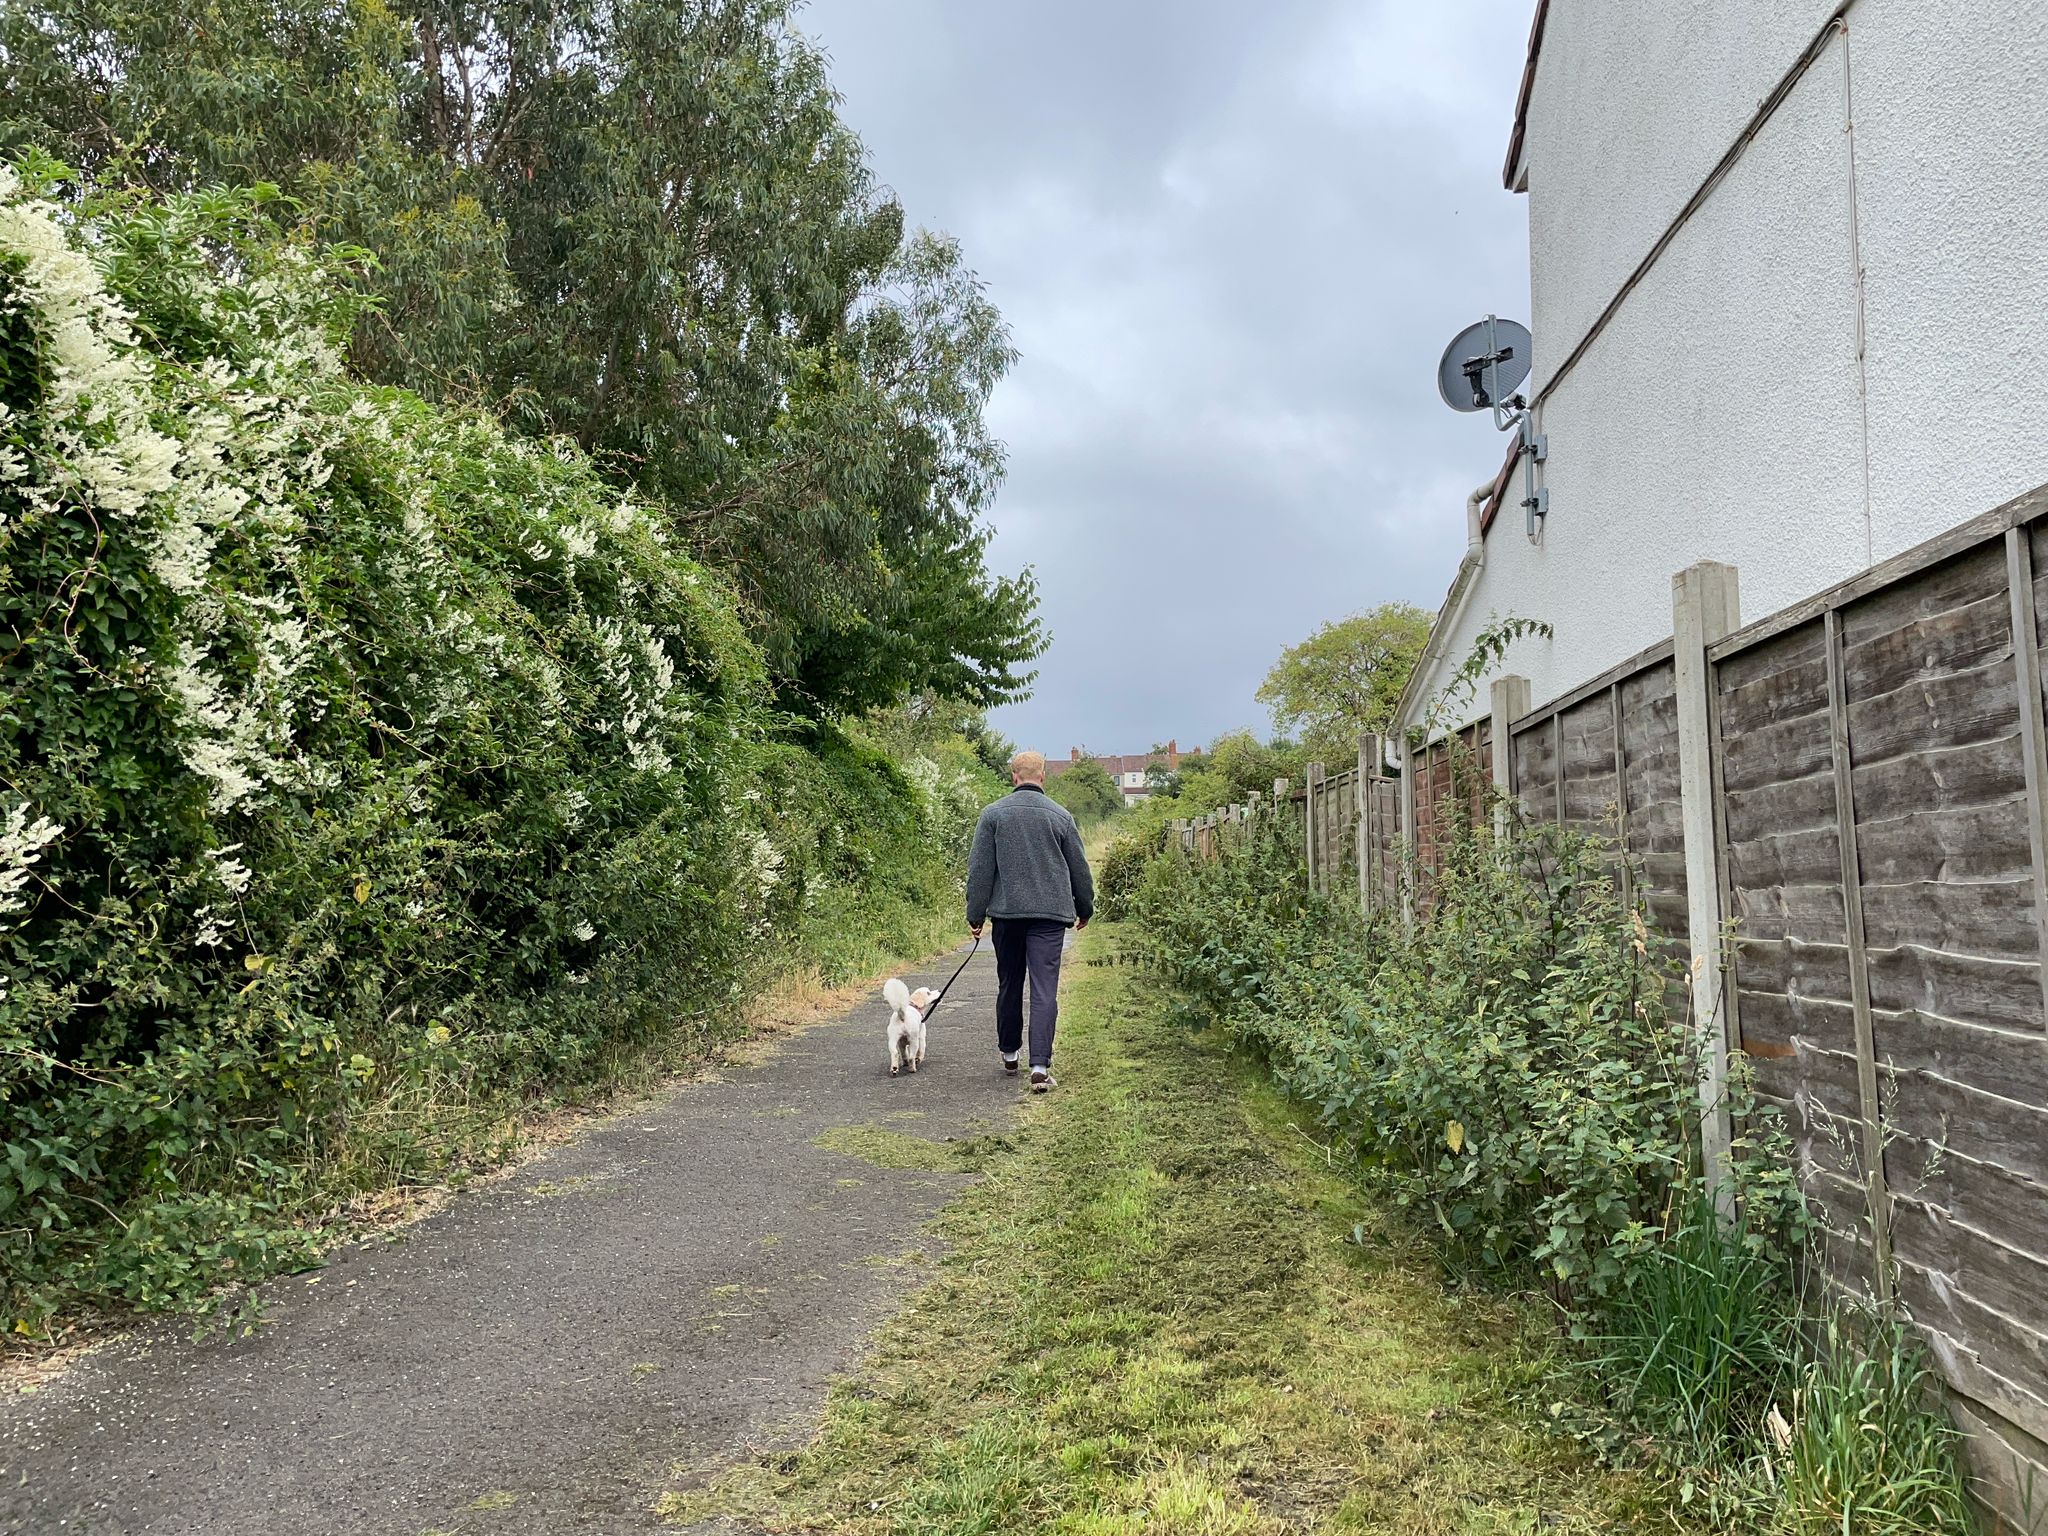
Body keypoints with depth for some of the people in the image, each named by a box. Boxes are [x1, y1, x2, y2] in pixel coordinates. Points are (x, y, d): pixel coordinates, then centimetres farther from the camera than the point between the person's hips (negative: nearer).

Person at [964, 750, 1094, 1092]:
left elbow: (979, 869, 0)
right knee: (1045, 990, -4)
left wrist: (975, 915, 5)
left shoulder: (993, 814, 2)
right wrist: (1085, 909, 24)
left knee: (1009, 985, 16)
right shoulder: (1060, 815, 3)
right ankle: (1040, 1065, -12)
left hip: (1007, 912, 1)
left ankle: (1009, 1052, 30)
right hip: (1050, 913, -1)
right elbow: (1079, 868, 10)